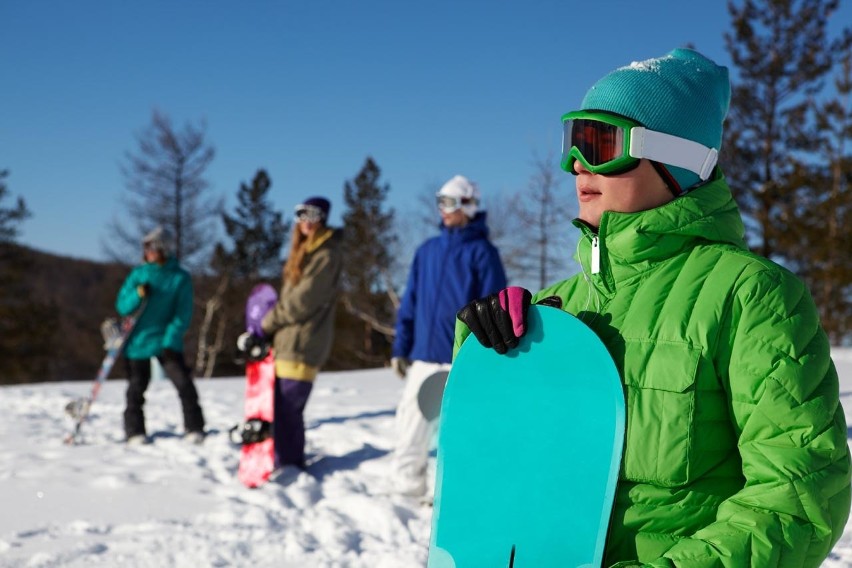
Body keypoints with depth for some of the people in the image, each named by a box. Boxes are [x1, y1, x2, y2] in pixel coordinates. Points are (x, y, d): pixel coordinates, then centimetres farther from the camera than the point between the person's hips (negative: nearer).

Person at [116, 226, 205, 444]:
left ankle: (194, 429, -1)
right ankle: (134, 431, 19)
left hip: (167, 340, -2)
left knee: (184, 382, -11)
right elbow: (122, 307, 1)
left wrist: (170, 341, -16)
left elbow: (183, 314, -6)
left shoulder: (180, 277, -3)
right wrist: (137, 295, -20)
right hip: (138, 340, 2)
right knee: (137, 387, 6)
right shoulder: (138, 274, 3)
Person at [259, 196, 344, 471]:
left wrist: (269, 321, -5)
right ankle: (286, 464, 22)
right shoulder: (304, 252, 20)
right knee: (279, 406, 11)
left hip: (302, 345, -9)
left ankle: (288, 467, 1)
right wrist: (272, 322, 8)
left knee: (288, 410, -8)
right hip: (287, 341, 9)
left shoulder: (326, 255, -9)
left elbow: (303, 300, -14)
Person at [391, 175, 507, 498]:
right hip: (424, 356, 5)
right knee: (410, 426, 5)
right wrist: (400, 348, 9)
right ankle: (408, 488, 18)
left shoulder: (482, 252, -2)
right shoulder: (427, 251, 13)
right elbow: (410, 303, 14)